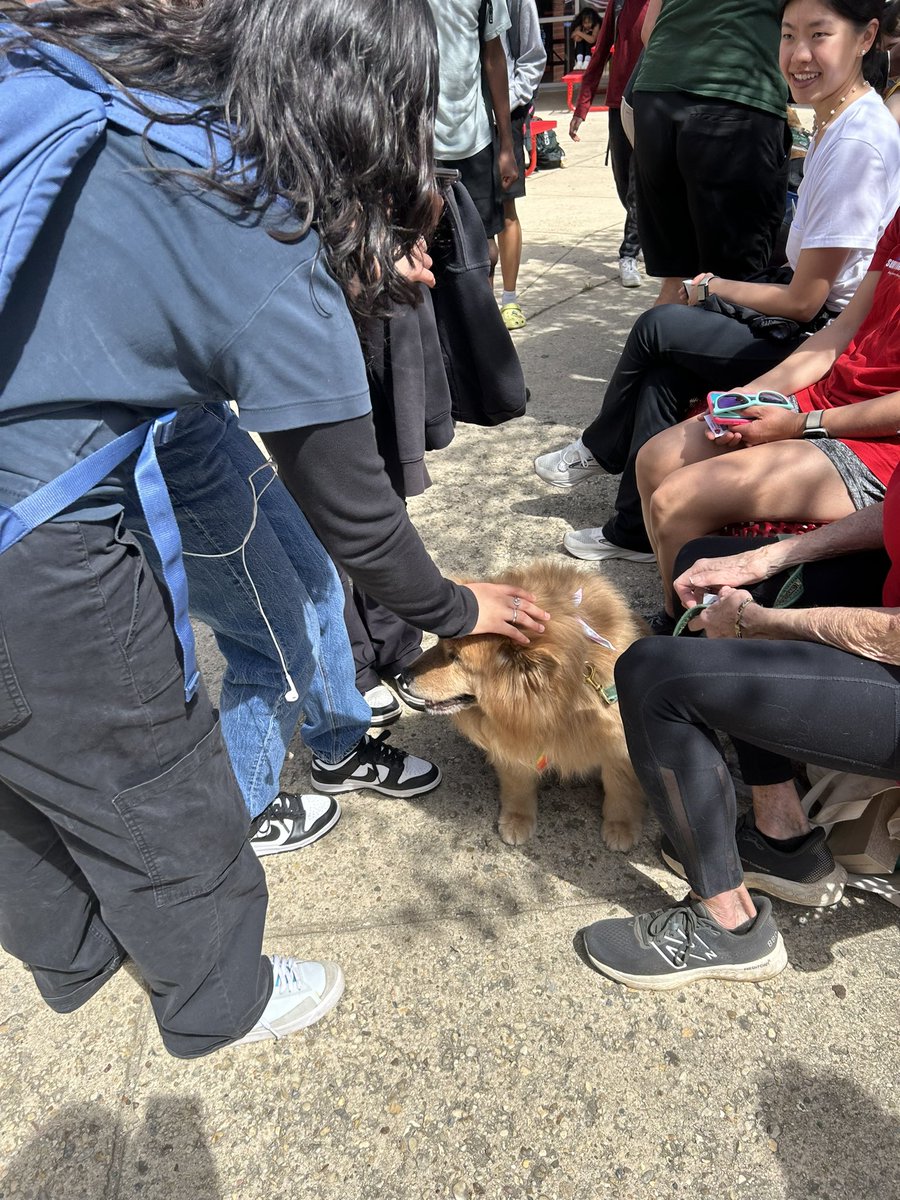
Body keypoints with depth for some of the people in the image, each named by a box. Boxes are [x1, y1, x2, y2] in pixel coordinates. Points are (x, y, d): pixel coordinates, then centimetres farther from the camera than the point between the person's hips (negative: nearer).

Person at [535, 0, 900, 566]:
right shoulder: (837, 123, 11)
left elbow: (803, 301, -18)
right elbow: (808, 285, 12)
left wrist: (715, 286, -3)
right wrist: (716, 288, 1)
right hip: (813, 328, 9)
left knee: (659, 327, -12)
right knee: (666, 369, -4)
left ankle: (599, 449, 12)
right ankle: (637, 532, 5)